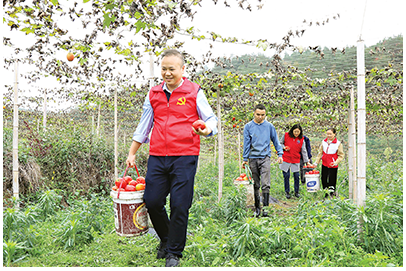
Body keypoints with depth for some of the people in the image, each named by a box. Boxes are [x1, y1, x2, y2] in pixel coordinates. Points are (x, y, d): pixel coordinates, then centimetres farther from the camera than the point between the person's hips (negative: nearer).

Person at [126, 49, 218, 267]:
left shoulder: (194, 92, 3)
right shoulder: (153, 94, 13)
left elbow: (210, 119, 4)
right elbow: (143, 126, 20)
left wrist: (206, 129, -21)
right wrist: (132, 153, 19)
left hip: (185, 157, -4)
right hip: (157, 157, 4)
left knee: (179, 205, -4)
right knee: (152, 202, 2)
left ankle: (174, 252, 15)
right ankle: (165, 239, 30)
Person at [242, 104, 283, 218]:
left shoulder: (269, 126, 6)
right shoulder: (248, 126, 5)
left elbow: (276, 141, 13)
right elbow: (246, 144, 4)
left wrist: (280, 154, 7)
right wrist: (245, 159, 1)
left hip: (265, 158, -1)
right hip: (253, 158, 1)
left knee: (265, 184, -10)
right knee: (255, 185, 7)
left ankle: (266, 207, -6)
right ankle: (257, 208, 16)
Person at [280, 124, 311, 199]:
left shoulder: (301, 139, 0)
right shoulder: (286, 135, -2)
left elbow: (304, 151, 2)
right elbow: (280, 143, 10)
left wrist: (307, 161, -2)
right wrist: (284, 147, -10)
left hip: (296, 161, 1)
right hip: (285, 159, -1)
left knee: (296, 176, 1)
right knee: (286, 176, 2)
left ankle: (296, 192, 18)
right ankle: (287, 192, 16)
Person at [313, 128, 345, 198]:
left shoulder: (338, 143, -8)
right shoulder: (324, 142, 4)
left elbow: (341, 155, -5)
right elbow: (320, 153, 11)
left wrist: (336, 162, -19)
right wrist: (316, 162, 7)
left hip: (333, 166, -4)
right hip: (324, 165, 4)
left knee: (332, 181, 1)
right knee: (324, 180, 10)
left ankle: (332, 194, 17)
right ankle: (326, 195, 25)